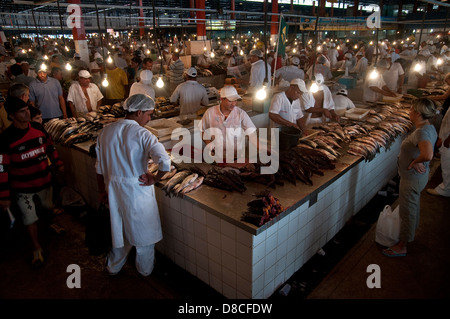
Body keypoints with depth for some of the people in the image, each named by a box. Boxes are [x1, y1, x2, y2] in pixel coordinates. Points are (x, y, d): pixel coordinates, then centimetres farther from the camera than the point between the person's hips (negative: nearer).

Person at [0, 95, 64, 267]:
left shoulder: (38, 128, -6)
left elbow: (49, 146, 11)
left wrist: (58, 163, 17)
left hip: (44, 179, 4)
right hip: (22, 187, -4)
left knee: (48, 206, 24)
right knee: (30, 218, 4)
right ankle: (37, 249, 24)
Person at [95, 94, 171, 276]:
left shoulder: (106, 131, -1)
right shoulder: (142, 134, -19)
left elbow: (99, 166, 8)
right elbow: (165, 162, -33)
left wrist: (102, 190, 19)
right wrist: (154, 179, -15)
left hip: (114, 188, 5)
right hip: (138, 188, -5)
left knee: (120, 227, 25)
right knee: (144, 229, 17)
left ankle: (113, 266, 44)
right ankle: (145, 270, 37)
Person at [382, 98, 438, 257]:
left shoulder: (421, 132, -31)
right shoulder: (430, 128, 0)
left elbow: (427, 155, -46)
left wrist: (414, 162, -26)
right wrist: (417, 161, 0)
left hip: (412, 178, -10)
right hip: (420, 175, 10)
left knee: (407, 210, 5)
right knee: (414, 205, 28)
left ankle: (402, 246, 22)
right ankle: (412, 231, 52)